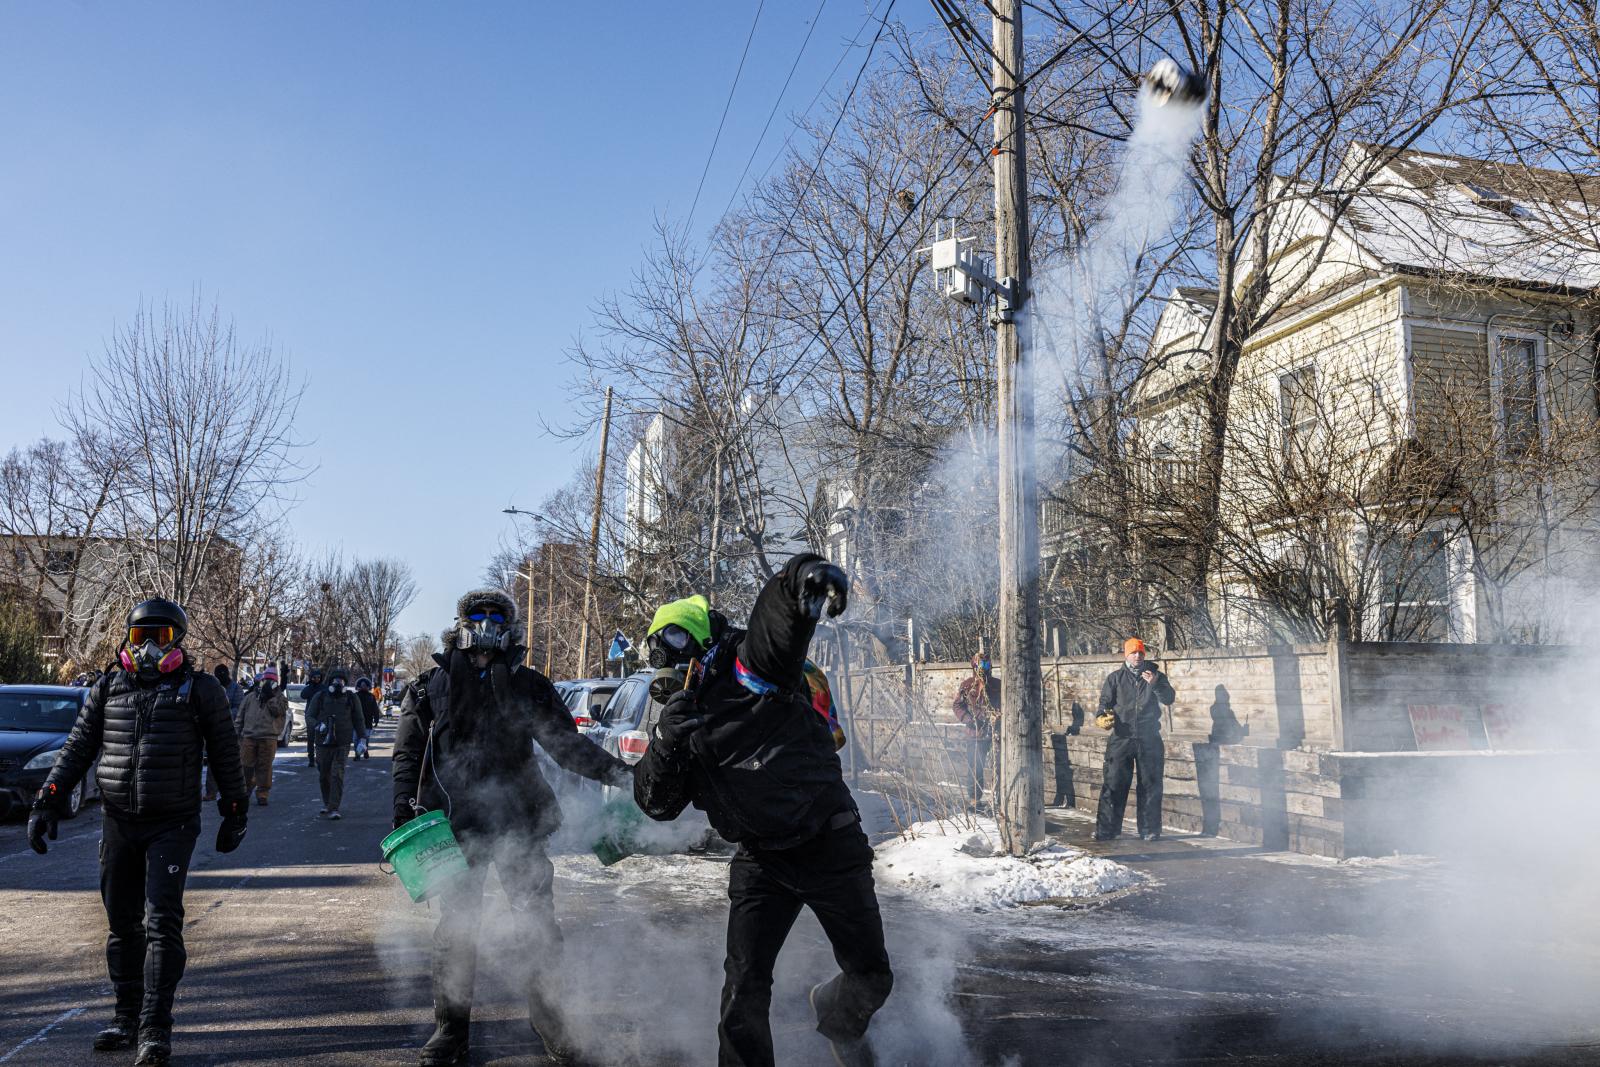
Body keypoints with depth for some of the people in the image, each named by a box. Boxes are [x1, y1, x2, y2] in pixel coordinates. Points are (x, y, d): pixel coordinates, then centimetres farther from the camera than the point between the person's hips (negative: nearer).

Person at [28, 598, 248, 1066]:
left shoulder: (200, 690, -3)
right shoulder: (108, 688, 7)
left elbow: (225, 755, 3)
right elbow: (76, 750, 10)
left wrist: (235, 813, 5)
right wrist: (47, 803, 2)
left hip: (172, 826, -4)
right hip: (118, 822, 4)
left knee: (162, 925, -8)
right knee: (122, 925, 12)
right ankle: (127, 1018, 26)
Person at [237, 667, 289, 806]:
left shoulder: (279, 698, 10)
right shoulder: (250, 697, 13)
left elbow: (279, 710, -10)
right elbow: (241, 716, 16)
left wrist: (271, 697, -12)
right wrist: (238, 733, 12)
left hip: (268, 738, -2)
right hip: (249, 737, 2)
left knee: (264, 768, 0)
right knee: (246, 766, 3)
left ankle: (262, 794, 7)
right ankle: (245, 790, 23)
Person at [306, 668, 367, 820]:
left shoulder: (351, 698, 7)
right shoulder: (320, 697, 6)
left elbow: (359, 720, 11)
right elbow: (309, 716, 4)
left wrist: (362, 739, 4)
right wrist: (317, 725, -17)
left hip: (342, 744, -2)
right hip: (323, 743, 2)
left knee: (337, 775, -13)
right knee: (324, 776, 11)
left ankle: (333, 809, -15)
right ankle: (327, 805, 30)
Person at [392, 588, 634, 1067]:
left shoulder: (528, 685, 6)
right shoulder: (432, 686, 5)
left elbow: (567, 744, 4)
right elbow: (408, 754, 5)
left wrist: (620, 772, -8)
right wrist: (406, 814, -7)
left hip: (519, 820, 1)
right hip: (457, 825, 0)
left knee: (537, 926, 4)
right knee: (455, 930, 6)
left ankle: (548, 1020, 21)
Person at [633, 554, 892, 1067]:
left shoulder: (754, 664, -7)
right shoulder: (682, 719, 9)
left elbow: (783, 604, -25)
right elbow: (657, 804, 4)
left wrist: (810, 575, -49)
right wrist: (665, 743, -15)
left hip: (831, 845, -4)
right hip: (761, 860, 4)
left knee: (872, 977, 8)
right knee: (745, 985, -3)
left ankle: (837, 1015, 40)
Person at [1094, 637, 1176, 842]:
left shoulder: (1155, 675, 9)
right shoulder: (1115, 678, 7)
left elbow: (1169, 698, -1)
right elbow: (1105, 702, 5)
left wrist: (1155, 685, -18)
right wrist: (1102, 717, -16)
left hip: (1149, 739, 1)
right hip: (1121, 739, -1)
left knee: (1150, 786, 6)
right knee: (1114, 784, -4)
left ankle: (1149, 831, 16)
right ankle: (1106, 830, 1)